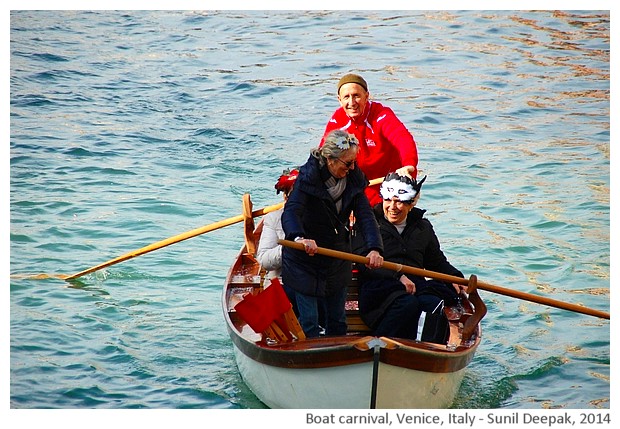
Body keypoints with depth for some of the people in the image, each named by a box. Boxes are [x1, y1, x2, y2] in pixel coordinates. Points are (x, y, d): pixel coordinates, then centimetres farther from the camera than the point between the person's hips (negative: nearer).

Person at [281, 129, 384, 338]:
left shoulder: (353, 178, -6)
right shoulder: (308, 176, -22)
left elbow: (365, 215, -12)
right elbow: (290, 212, -35)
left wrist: (374, 248, -30)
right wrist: (299, 237, -57)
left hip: (337, 262, 5)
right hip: (305, 261, -5)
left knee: (338, 322, 15)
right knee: (309, 323, -4)